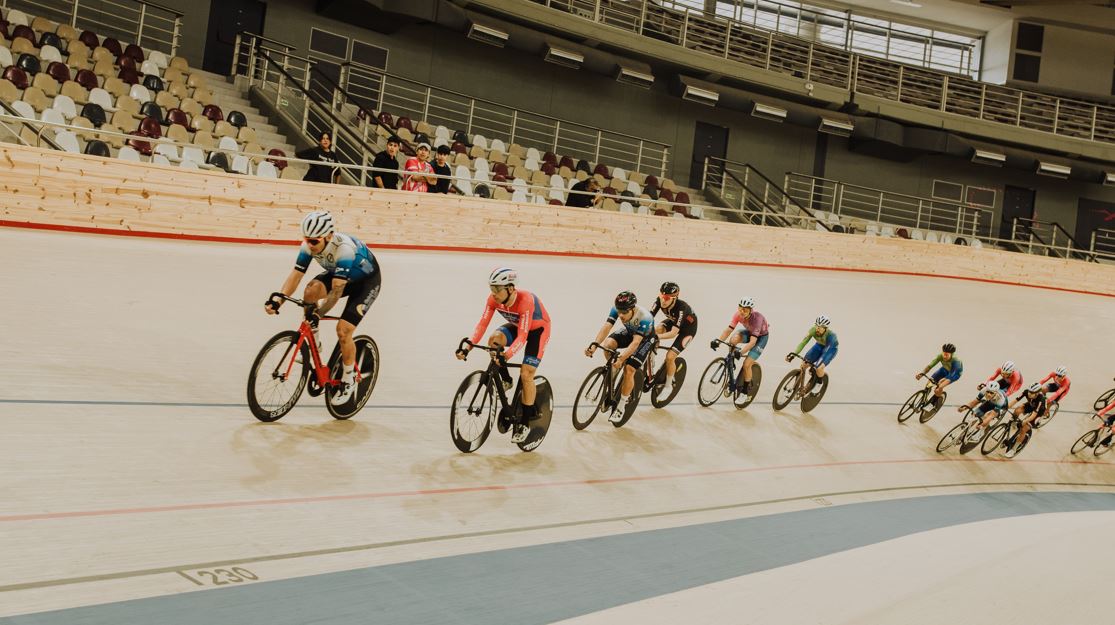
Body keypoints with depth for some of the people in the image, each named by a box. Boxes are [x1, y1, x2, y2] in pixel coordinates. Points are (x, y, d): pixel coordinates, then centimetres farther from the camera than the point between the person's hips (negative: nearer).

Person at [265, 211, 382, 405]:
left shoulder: (343, 247, -40)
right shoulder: (309, 245, -21)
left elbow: (337, 289, -43)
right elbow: (295, 275, -23)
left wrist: (319, 313, -50)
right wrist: (277, 301, -36)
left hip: (367, 280, -6)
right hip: (337, 274, 6)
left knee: (343, 330, -17)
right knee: (311, 290, -26)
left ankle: (349, 379, 5)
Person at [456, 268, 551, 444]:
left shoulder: (525, 300, -38)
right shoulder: (493, 299, -22)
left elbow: (522, 336, -41)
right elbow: (482, 324, -24)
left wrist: (507, 354, -53)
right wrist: (467, 347, -35)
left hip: (537, 329, -5)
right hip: (516, 325, 5)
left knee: (526, 375, -14)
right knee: (494, 339, -26)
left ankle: (525, 423, -1)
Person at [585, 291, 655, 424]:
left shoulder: (645, 317, -39)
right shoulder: (617, 308, -27)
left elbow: (636, 342, -44)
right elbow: (606, 326, -34)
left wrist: (622, 358, -55)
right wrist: (594, 345, -48)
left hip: (644, 339, -5)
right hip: (628, 332, 5)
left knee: (629, 369, -20)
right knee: (607, 344, -25)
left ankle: (621, 407, -6)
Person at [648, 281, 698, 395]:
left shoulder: (681, 308, -40)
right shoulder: (659, 301, -25)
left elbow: (673, 333, -43)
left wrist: (657, 337, -56)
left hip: (688, 327, -6)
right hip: (672, 321, 6)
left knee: (670, 356, -17)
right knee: (656, 330, -26)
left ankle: (668, 386, 7)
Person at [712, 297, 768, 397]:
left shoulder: (756, 318, -37)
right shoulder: (738, 315, -23)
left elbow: (752, 342, -42)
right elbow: (728, 330, -22)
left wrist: (741, 352, -55)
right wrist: (718, 341, -38)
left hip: (761, 336, -5)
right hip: (749, 332, 5)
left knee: (747, 364, -15)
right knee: (734, 339, -29)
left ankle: (745, 391, 7)